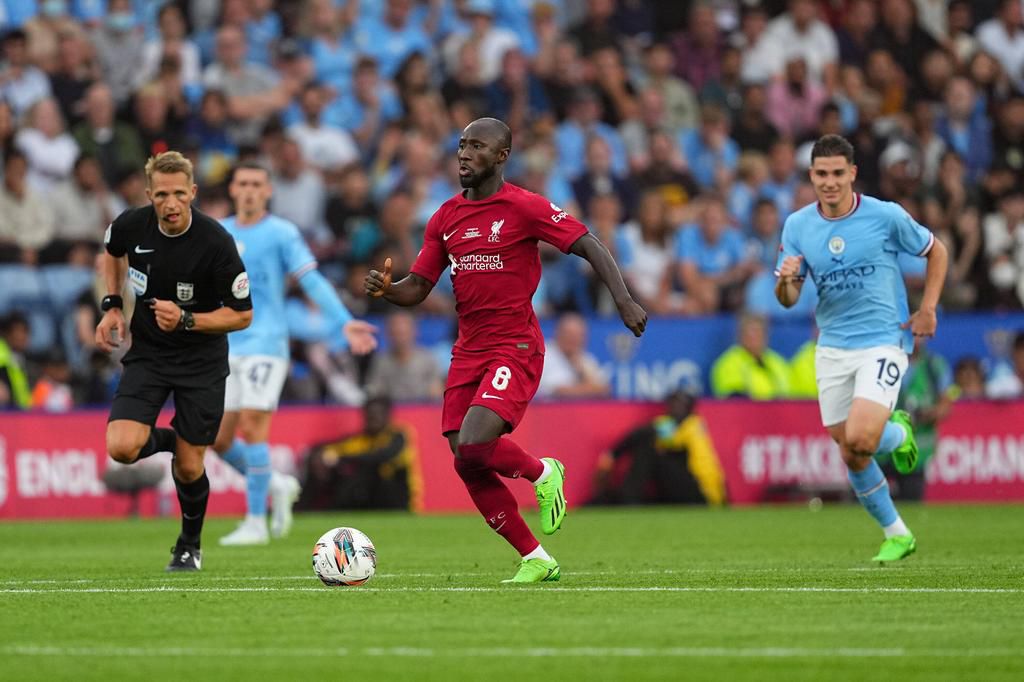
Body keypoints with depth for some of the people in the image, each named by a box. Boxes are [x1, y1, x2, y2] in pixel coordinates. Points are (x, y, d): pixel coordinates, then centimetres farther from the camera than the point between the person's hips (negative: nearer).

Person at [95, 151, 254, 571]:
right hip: (147, 354, 2)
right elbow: (112, 253, 16)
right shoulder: (132, 226, -11)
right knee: (121, 449, -18)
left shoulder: (215, 243, -22)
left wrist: (186, 320, -27)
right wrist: (112, 306, 4)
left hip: (201, 362, -2)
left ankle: (189, 545, 31)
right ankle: (167, 440, 17)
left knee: (189, 467, 2)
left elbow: (242, 315, -14)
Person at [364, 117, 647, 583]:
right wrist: (385, 289, -8)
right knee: (468, 468, -1)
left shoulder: (524, 207, -7)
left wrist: (623, 300, -20)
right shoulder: (446, 218, 11)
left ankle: (542, 473, 8)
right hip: (468, 351, 7)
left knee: (473, 447, -25)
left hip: (515, 348, -6)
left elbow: (589, 246, -8)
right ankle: (535, 559, 13)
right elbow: (417, 288, 13)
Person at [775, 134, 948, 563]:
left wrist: (928, 310, -1)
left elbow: (936, 252, 7)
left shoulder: (886, 216, -9)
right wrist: (786, 279, -21)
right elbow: (788, 300, 2)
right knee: (850, 457, 4)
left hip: (884, 340, -4)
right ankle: (896, 535, 23)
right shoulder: (797, 226, 0)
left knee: (859, 439, -23)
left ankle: (898, 433, 13)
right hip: (832, 348, 4)